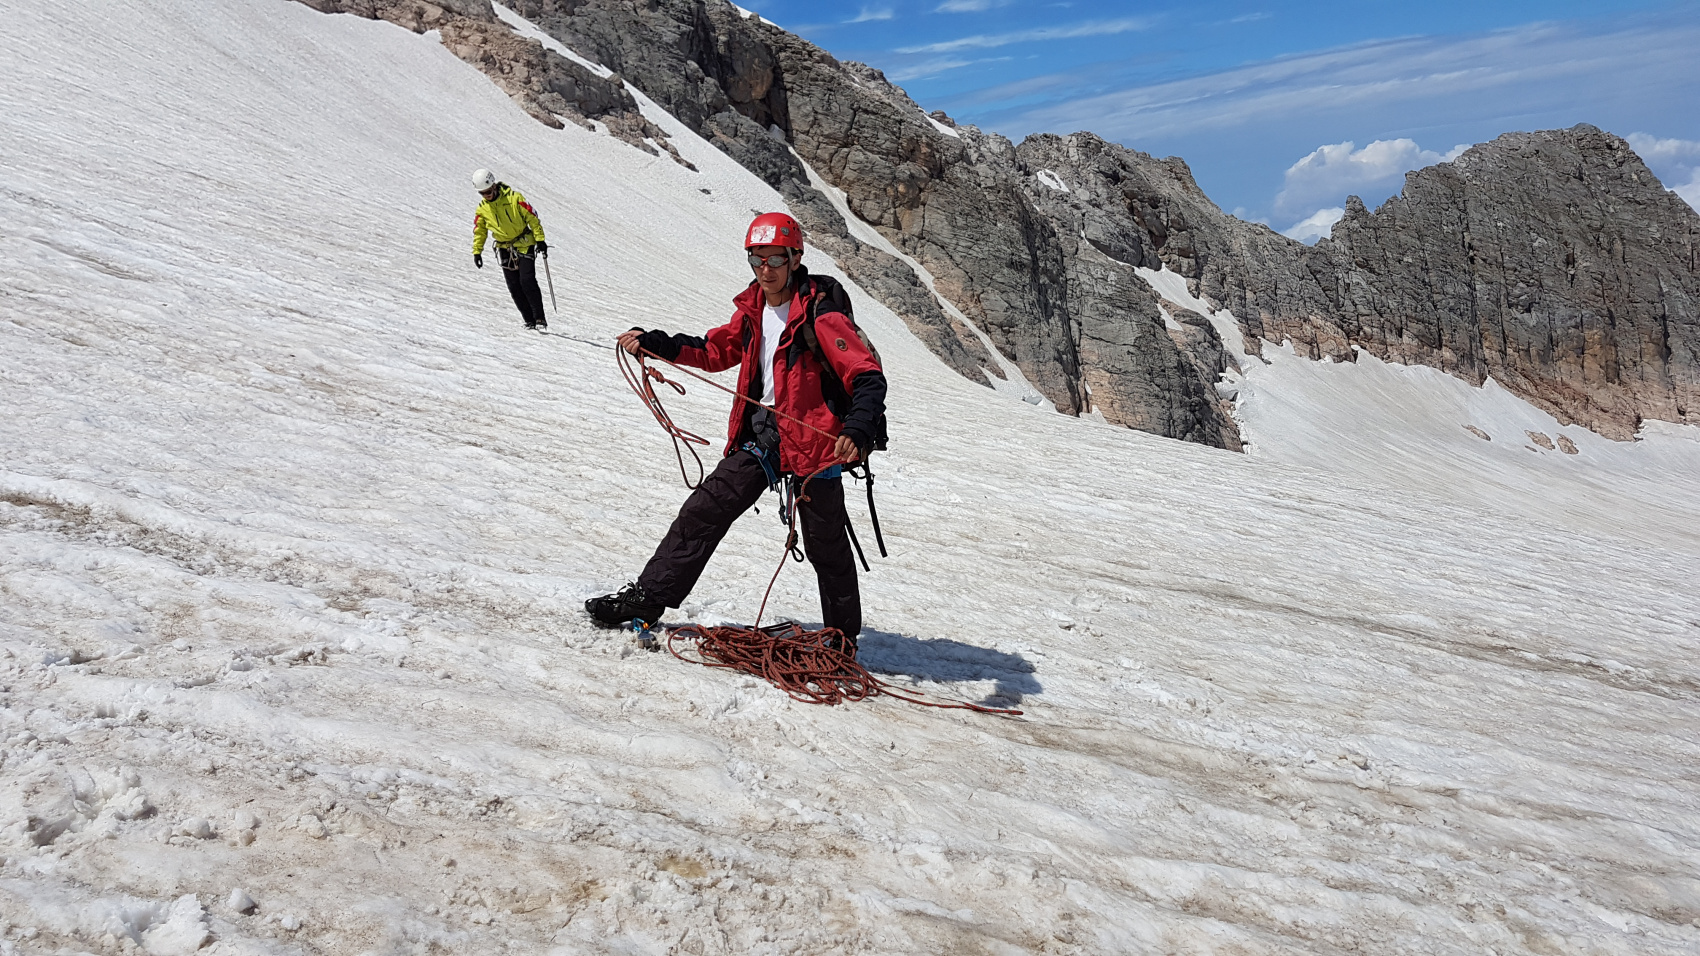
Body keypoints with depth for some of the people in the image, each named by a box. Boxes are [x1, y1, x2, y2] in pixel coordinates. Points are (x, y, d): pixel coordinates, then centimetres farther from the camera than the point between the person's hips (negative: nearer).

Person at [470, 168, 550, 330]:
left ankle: (540, 318, -10)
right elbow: (479, 231, 14)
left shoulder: (514, 198, -12)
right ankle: (530, 321, 6)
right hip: (505, 249, 5)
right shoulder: (482, 209, 1)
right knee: (514, 287, 0)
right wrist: (477, 251, 7)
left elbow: (532, 218, -8)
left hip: (524, 245, -5)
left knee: (527, 281, -17)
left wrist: (540, 239, -10)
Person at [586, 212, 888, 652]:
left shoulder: (822, 317, -16)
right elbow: (716, 351, 21)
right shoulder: (752, 310, 6)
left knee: (825, 546, 6)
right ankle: (647, 597, 13)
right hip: (759, 436, 6)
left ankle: (843, 637, 23)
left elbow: (869, 378, -20)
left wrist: (858, 430, -37)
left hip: (813, 441, -6)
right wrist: (654, 343, 12)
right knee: (703, 511, 3)